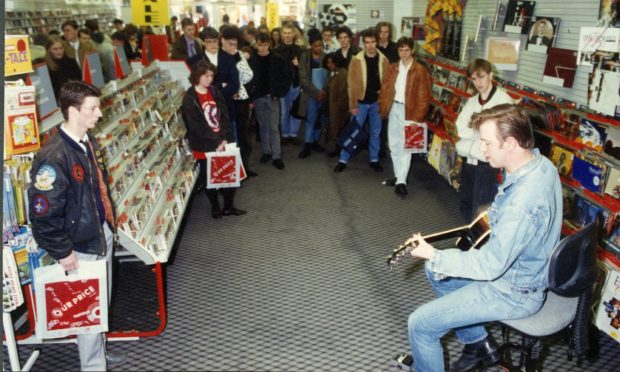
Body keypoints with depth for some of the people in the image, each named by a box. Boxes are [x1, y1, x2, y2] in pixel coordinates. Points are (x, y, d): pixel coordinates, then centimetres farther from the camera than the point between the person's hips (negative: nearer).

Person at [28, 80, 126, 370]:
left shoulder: (88, 142, 3)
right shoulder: (54, 156, -24)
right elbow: (43, 213, -23)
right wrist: (62, 252, -16)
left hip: (102, 234, 8)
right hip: (80, 247, -8)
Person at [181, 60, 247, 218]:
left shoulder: (215, 91, 6)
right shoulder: (189, 98, -11)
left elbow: (224, 116, 1)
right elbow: (197, 126, -16)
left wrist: (225, 139, -11)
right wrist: (216, 142, -20)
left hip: (222, 142, 5)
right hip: (204, 146, -4)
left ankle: (229, 206, 23)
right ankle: (215, 207, 27)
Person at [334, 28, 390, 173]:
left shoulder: (383, 60, -1)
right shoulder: (356, 60, -9)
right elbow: (352, 84, -8)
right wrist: (353, 105, -10)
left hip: (377, 102, 2)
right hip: (361, 102, -2)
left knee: (376, 132, 12)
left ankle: (374, 160, 25)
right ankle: (343, 160, 13)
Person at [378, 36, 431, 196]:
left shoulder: (420, 70, -8)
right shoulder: (392, 68, 9)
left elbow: (424, 96, -10)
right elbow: (385, 89, 10)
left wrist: (417, 117, -15)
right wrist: (383, 108, 0)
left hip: (408, 111, -6)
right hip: (394, 109, 6)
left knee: (405, 146, -5)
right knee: (394, 146, 12)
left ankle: (401, 182, -3)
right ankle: (399, 176, 24)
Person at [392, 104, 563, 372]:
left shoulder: (522, 201, -35)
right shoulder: (540, 162, -5)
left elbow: (491, 266, -29)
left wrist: (434, 255, -21)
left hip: (514, 292, -10)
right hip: (522, 267, 10)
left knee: (420, 324, -10)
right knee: (436, 271, 22)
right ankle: (480, 345, 31)